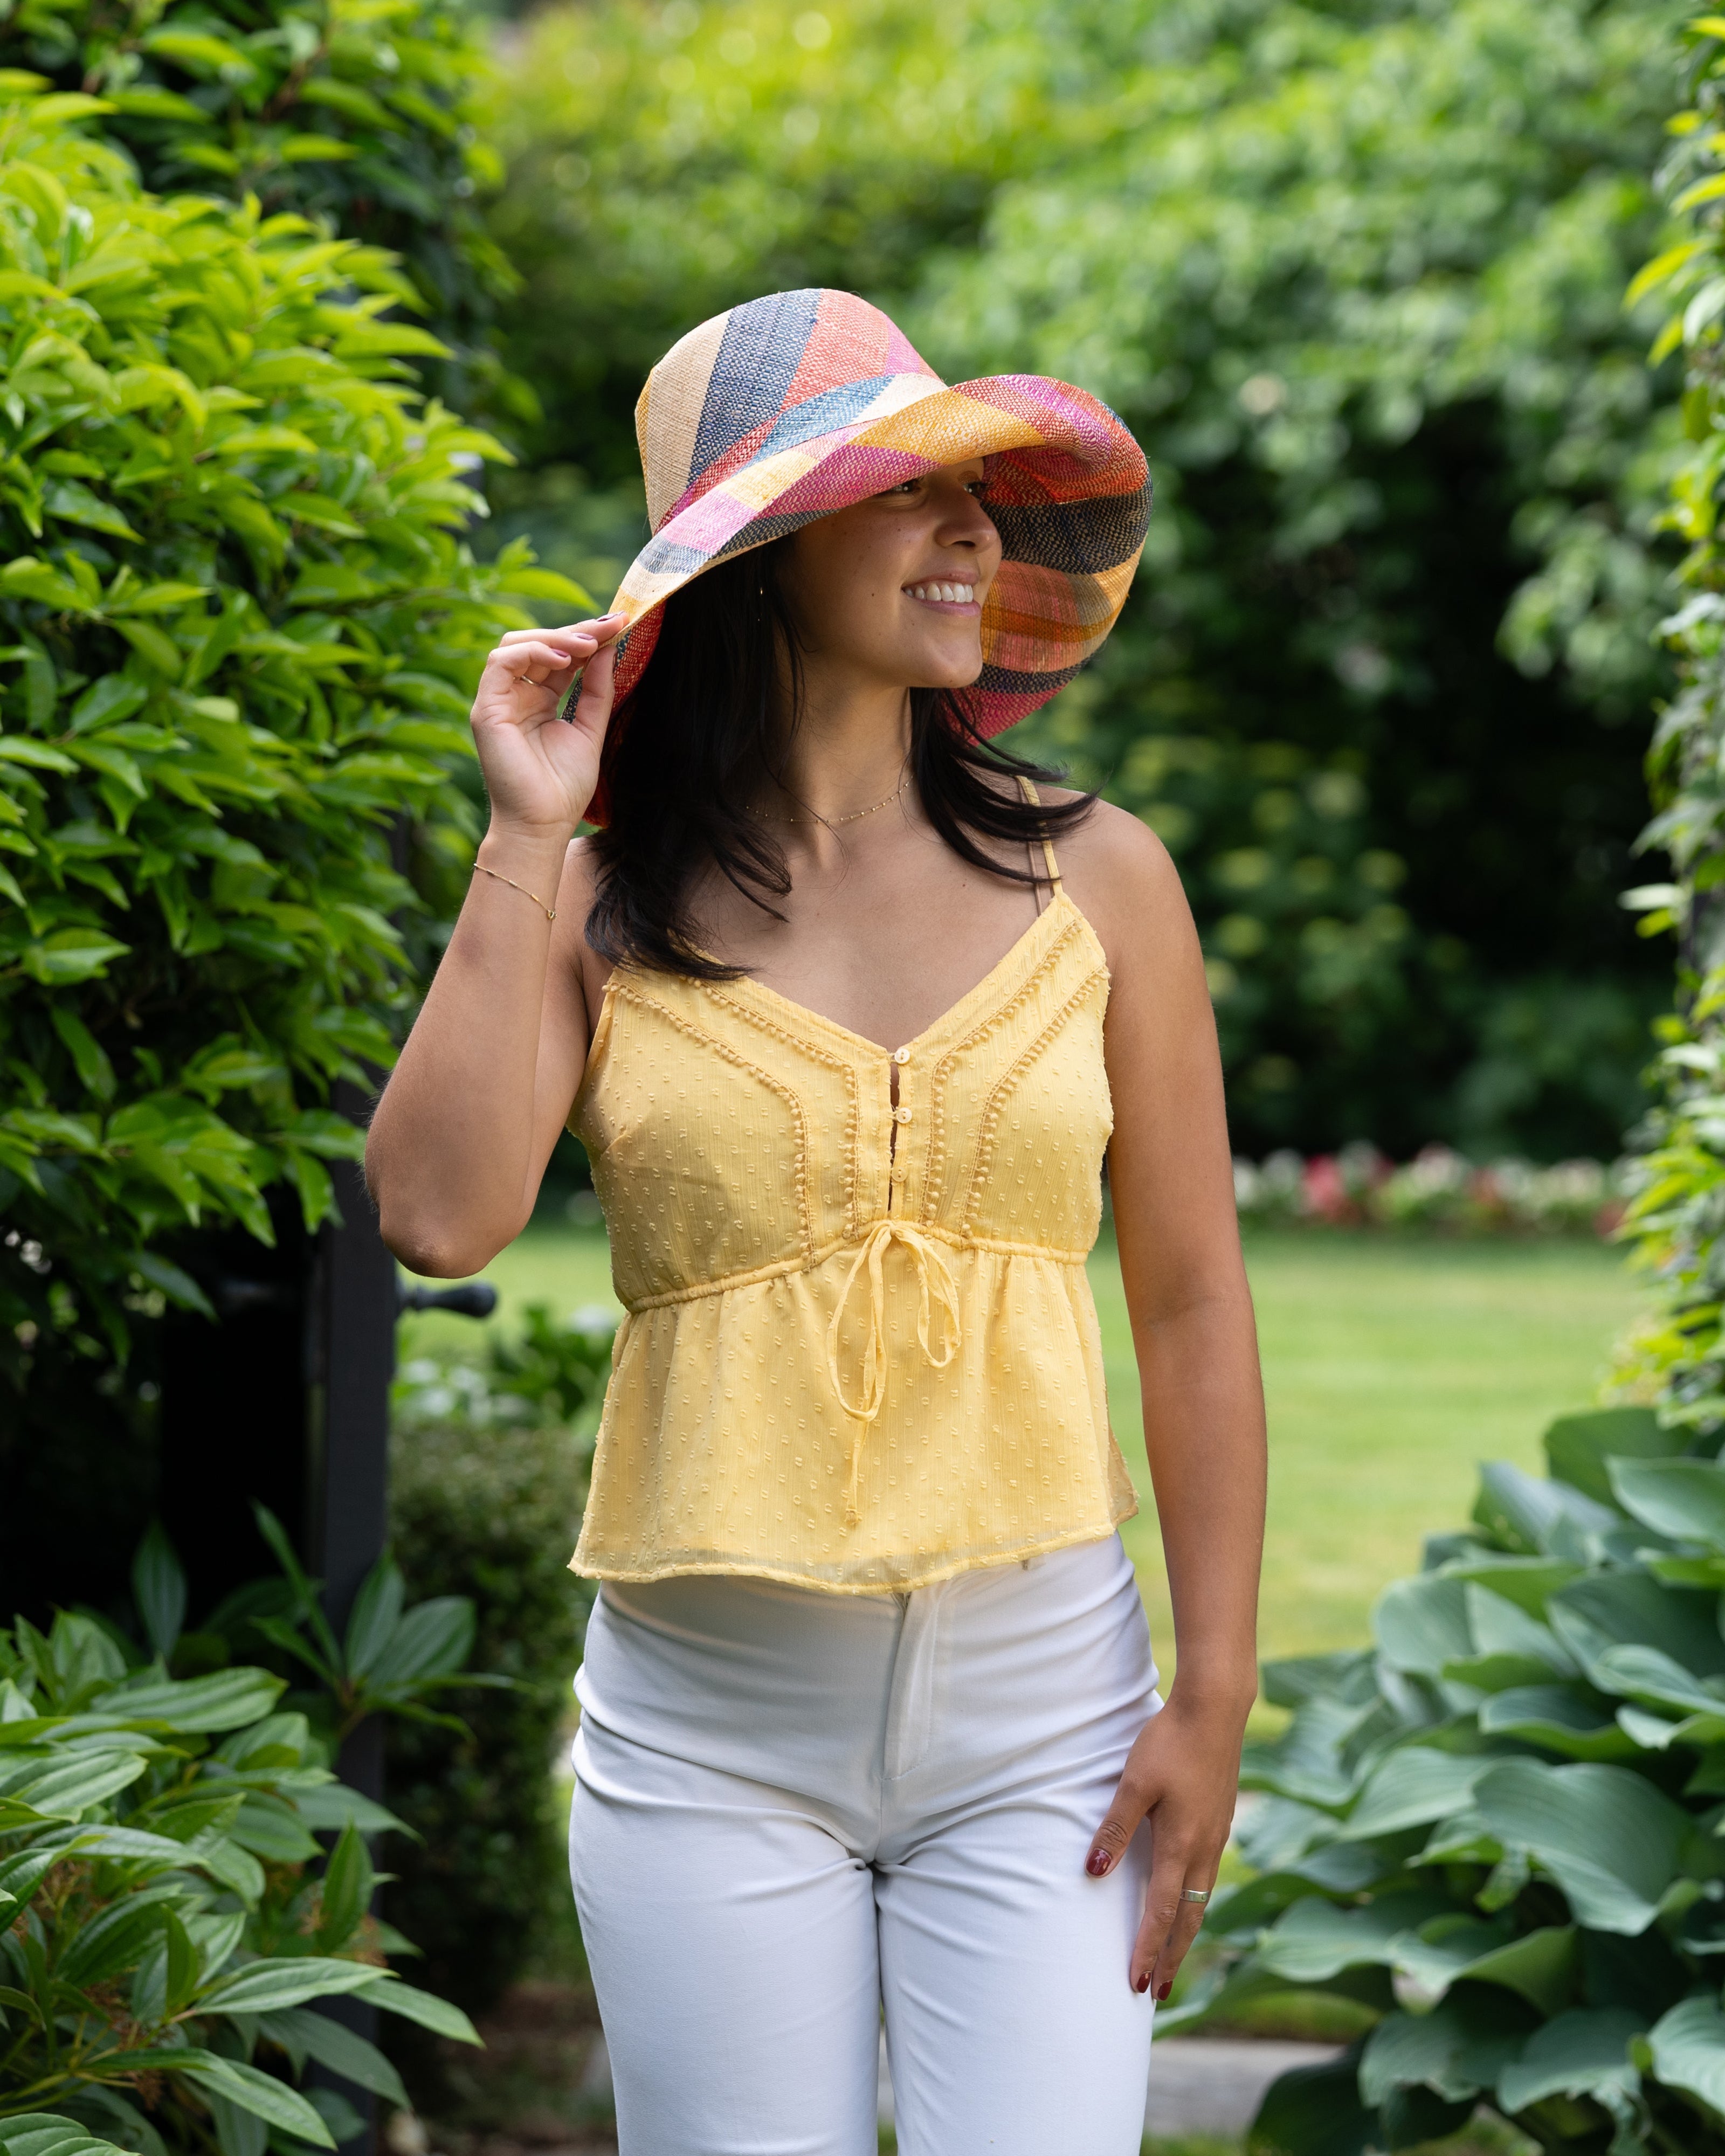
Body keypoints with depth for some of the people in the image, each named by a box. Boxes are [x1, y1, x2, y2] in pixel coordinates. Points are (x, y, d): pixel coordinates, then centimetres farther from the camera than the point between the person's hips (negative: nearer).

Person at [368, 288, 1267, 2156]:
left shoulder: (1092, 879, 2)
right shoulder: (603, 909, 0)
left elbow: (1190, 1308, 4)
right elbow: (439, 1213, -16)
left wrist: (1214, 1696, 0)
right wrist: (526, 838, -11)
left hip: (1038, 1717, 0)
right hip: (710, 1727, 0)